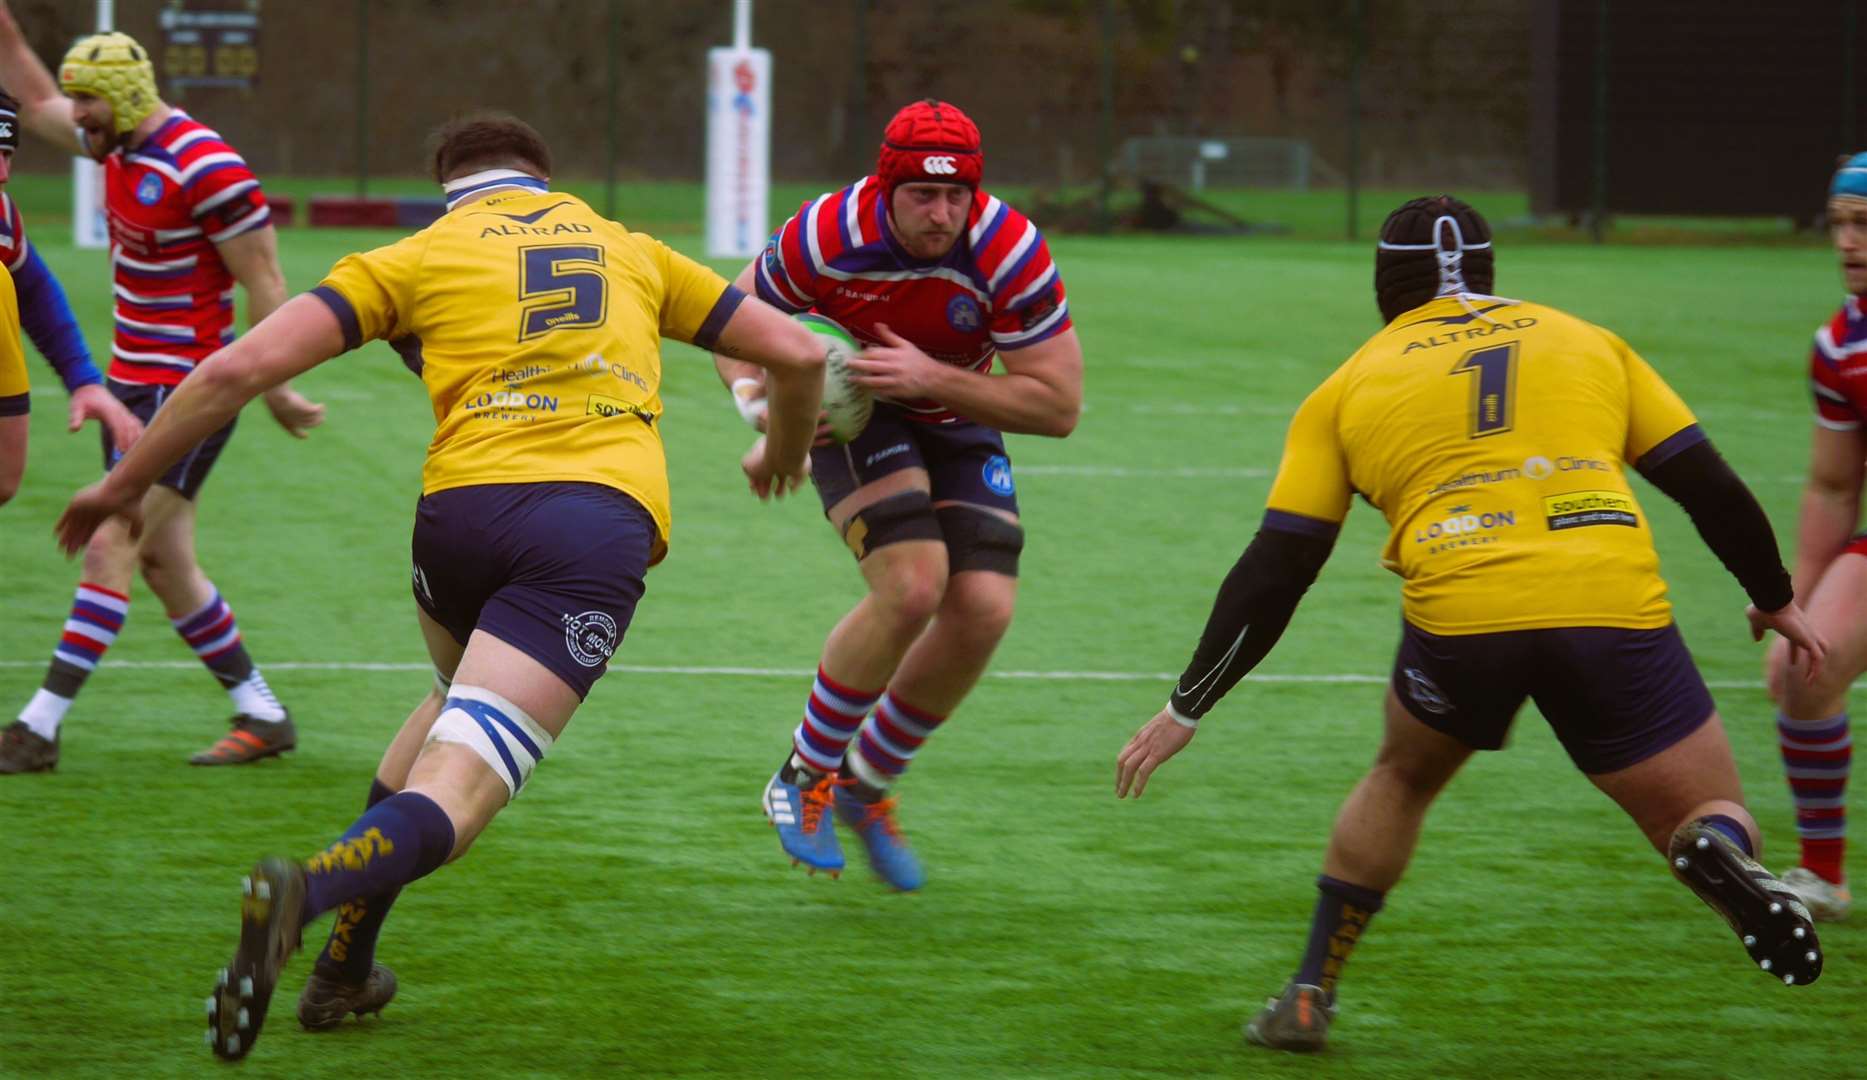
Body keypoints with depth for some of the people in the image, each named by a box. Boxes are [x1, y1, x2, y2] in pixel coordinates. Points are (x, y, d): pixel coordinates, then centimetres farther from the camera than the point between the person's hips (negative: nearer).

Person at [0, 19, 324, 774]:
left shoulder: (206, 168, -19)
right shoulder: (123, 142, 7)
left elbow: (264, 281, -15)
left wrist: (274, 390, -11)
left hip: (187, 393, -9)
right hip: (135, 384, 9)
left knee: (111, 550, -11)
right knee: (163, 563, 10)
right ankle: (263, 716, 19)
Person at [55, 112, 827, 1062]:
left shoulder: (420, 256, 18)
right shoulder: (631, 252, 26)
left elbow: (239, 368, 8)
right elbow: (796, 352, 29)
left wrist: (126, 482, 18)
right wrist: (784, 452, 49)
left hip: (465, 503, 1)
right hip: (610, 517, -1)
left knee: (457, 704, 33)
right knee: (450, 802, -9)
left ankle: (346, 967, 27)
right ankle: (309, 887, -42)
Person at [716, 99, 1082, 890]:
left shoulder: (1012, 253, -28)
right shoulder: (825, 237, -27)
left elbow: (1058, 407, -23)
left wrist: (932, 378, -33)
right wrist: (755, 398, -26)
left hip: (957, 425, 3)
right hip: (853, 415, -3)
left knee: (984, 610, -14)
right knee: (912, 585, -26)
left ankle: (865, 787, 11)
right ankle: (802, 778, -6)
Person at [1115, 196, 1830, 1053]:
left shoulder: (1349, 386, 20)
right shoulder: (1588, 342, 23)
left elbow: (1275, 571, 15)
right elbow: (1711, 486, 20)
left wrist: (1187, 708, 23)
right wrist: (1776, 600, 35)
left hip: (1458, 620, 0)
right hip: (1616, 611, 0)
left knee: (1402, 776, 31)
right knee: (1713, 821, 11)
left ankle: (1309, 998, 29)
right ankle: (1720, 857, -26)